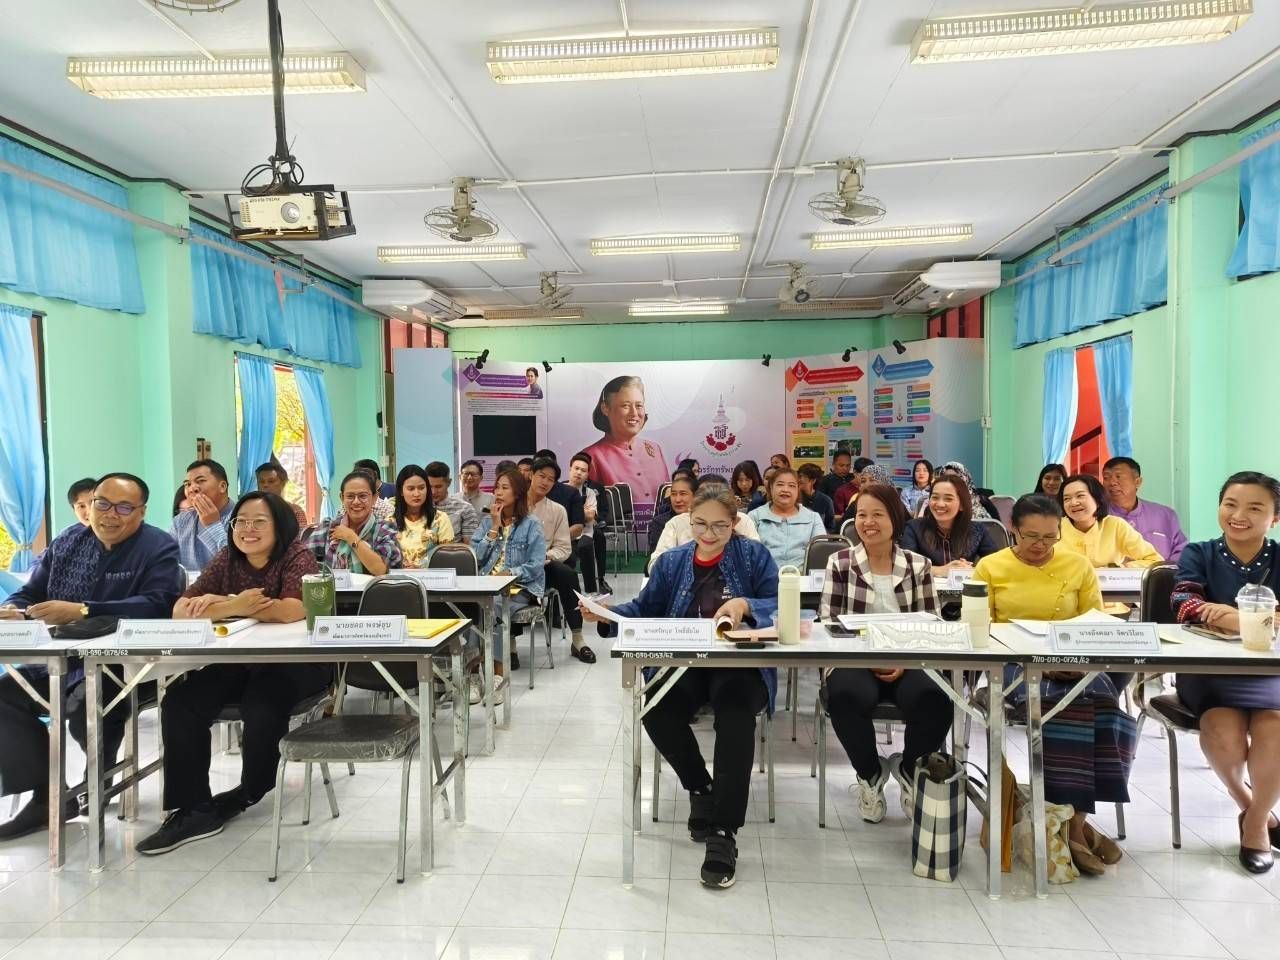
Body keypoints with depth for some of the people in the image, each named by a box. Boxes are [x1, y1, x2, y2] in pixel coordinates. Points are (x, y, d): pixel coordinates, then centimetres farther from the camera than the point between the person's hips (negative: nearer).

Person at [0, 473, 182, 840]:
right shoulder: (68, 542, 12)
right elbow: (30, 592, 13)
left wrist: (82, 611, -31)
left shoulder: (159, 548, -9)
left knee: (85, 711, -30)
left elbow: (157, 605, -24)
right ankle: (46, 795, 4)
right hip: (61, 662, 7)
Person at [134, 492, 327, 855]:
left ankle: (249, 793, 1)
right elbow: (181, 610, -4)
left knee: (261, 707, -31)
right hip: (239, 661, 6)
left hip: (296, 662, -6)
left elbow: (293, 611, -29)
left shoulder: (297, 556, -11)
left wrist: (226, 605, -25)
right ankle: (191, 808, -10)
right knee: (179, 700, -16)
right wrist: (233, 606, -26)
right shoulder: (226, 559, 5)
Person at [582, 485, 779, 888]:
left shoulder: (754, 555, 5)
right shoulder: (672, 562, 15)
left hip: (741, 665, -3)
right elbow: (645, 609, 15)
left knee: (735, 711, -37)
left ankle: (724, 832, -28)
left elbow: (780, 606, -4)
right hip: (685, 664, 3)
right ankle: (701, 788, 2)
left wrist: (745, 604, -25)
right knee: (656, 710, -29)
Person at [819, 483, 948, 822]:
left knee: (935, 700, -30)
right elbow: (827, 623, -1)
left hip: (906, 663, 1)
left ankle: (909, 770, 6)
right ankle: (870, 774, -1)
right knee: (846, 697, -35)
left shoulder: (918, 565, 8)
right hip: (853, 661, -1)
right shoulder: (840, 562, 4)